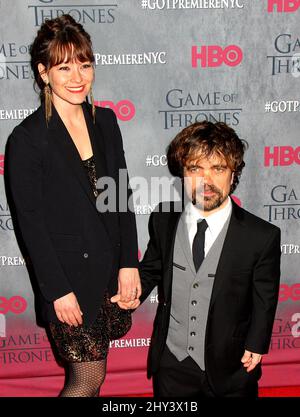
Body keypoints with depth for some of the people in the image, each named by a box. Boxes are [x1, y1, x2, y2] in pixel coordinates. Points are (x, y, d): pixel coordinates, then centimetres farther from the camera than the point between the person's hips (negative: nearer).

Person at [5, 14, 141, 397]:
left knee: (92, 369, 19)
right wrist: (58, 291, -12)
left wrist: (129, 263, 0)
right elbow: (30, 222, -12)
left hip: (111, 270, 5)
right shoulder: (27, 139, -15)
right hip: (67, 276, -5)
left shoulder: (105, 121, 2)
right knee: (89, 378, 6)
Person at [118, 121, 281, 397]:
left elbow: (264, 303, -6)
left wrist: (255, 347, -3)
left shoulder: (262, 237, -18)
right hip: (170, 363, 3)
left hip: (229, 368, -2)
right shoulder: (163, 220, -10)